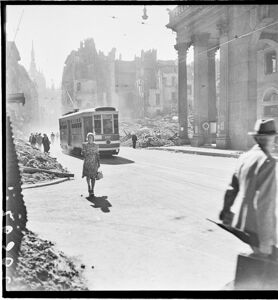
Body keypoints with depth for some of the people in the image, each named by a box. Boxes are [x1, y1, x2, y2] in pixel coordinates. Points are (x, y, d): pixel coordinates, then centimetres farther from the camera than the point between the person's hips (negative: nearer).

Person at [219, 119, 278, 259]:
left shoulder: (244, 157, 2)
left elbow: (232, 188, 11)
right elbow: (262, 201, -25)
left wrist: (226, 211, 25)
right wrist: (265, 241, -21)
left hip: (243, 220, 8)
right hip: (258, 227, -8)